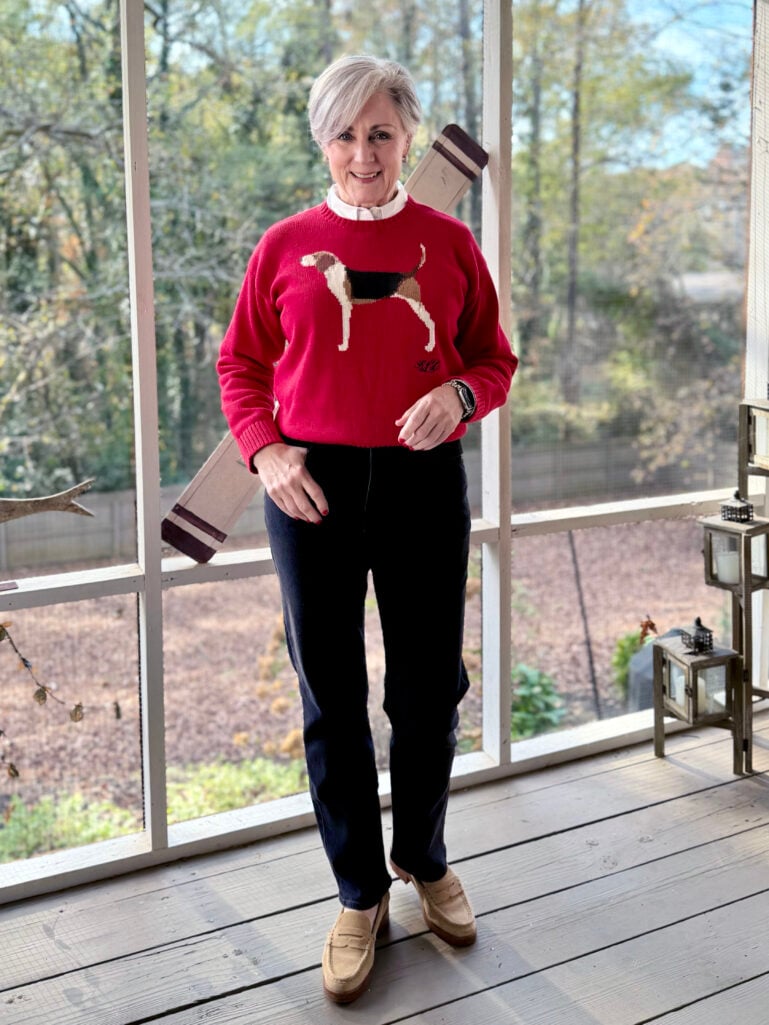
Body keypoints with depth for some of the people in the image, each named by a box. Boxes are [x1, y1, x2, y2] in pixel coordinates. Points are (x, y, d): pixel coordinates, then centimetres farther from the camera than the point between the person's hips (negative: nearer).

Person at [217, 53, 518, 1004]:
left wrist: (458, 394, -14)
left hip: (425, 481, 1)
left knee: (429, 687, 10)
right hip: (312, 485, 0)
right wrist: (267, 452, -8)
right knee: (332, 696, 6)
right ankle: (360, 895, 24)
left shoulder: (449, 242, 4)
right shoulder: (285, 246, 3)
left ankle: (425, 860, 35)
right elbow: (240, 365, 8)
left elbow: (495, 358, 8)